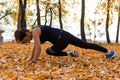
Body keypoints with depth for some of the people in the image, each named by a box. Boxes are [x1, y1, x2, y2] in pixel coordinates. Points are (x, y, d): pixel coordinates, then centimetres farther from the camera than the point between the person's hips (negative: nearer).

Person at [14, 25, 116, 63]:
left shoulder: (34, 32, -11)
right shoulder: (34, 33, 18)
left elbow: (39, 48, -21)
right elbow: (35, 47, 30)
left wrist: (34, 61, -17)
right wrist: (31, 58, 34)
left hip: (61, 40, -9)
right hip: (65, 35, 9)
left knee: (49, 51, 12)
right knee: (86, 45, 14)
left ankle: (69, 54, 6)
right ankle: (109, 51, 16)